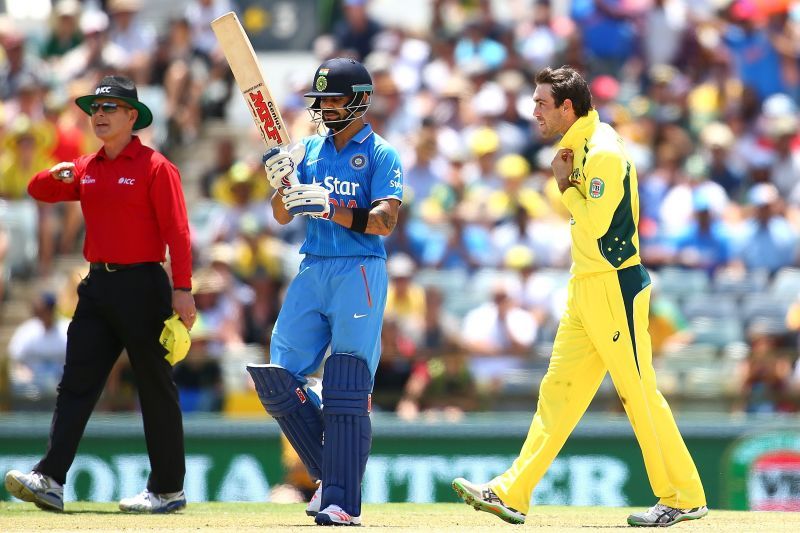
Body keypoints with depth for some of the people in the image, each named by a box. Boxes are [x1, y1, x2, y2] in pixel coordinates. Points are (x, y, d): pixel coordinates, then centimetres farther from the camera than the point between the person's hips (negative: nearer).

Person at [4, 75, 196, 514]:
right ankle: (49, 480, -9)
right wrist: (55, 176, -10)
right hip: (97, 287, 7)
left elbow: (177, 231, -11)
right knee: (76, 384, -2)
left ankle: (168, 489, 8)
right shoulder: (85, 169, 13)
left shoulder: (155, 167, -7)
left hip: (143, 285, -6)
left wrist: (182, 289, -19)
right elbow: (37, 191, 14)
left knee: (156, 389, 1)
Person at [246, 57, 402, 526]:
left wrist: (330, 209, -25)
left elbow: (384, 222, -12)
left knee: (347, 391, -10)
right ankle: (332, 473, 14)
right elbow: (283, 216, 12)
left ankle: (343, 502, -10)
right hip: (312, 271, 6)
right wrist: (282, 184, -9)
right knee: (278, 379, -1)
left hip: (360, 273, -6)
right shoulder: (309, 150, 16)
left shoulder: (381, 155, -1)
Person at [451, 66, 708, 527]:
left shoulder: (603, 152, -16)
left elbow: (595, 224, -22)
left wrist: (565, 186, -9)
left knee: (640, 393, -4)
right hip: (586, 290, 10)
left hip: (614, 289, -10)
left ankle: (685, 498, 4)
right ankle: (512, 495, 6)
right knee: (558, 390, 7)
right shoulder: (583, 147, 14)